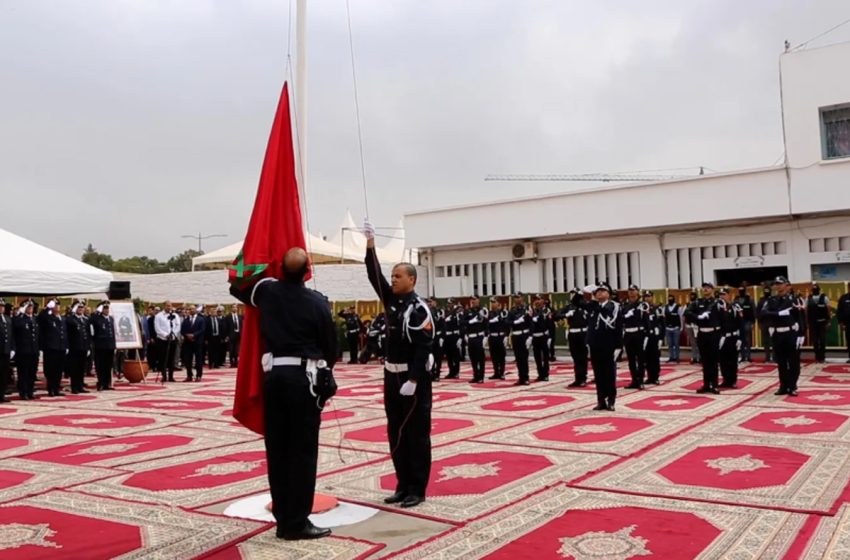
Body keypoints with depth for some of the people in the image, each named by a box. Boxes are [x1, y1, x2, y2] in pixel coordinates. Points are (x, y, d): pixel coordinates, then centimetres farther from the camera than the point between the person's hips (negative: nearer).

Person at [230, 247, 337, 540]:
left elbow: (236, 287, 24)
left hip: (273, 374, 5)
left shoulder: (266, 290, 4)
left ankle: (283, 519, 17)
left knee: (277, 448, 10)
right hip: (303, 376, -5)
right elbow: (331, 345, -1)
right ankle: (297, 523, 4)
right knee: (303, 450, 0)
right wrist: (323, 373, 18)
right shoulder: (317, 301, -7)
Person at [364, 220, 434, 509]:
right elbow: (375, 276, 1)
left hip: (414, 379, -8)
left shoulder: (419, 309, -15)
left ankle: (417, 489, 9)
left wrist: (413, 380, -23)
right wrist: (370, 244, -6)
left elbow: (423, 347, -19)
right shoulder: (392, 300, 8)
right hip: (391, 376, 8)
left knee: (416, 434, 1)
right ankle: (403, 485, 23)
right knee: (396, 433, 12)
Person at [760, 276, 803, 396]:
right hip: (778, 335, 2)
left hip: (791, 334, -2)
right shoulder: (771, 300, 4)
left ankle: (792, 387, 11)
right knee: (781, 363, 8)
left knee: (793, 362, 2)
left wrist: (801, 335, -10)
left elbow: (800, 318, -4)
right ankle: (784, 386, 17)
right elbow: (763, 314, -12)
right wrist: (780, 313, -22)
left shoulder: (793, 299, -2)